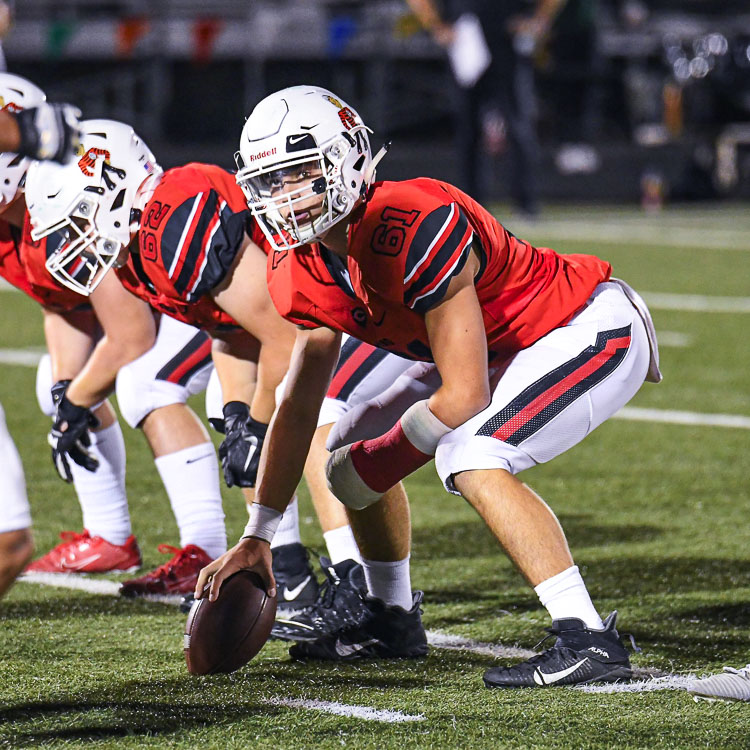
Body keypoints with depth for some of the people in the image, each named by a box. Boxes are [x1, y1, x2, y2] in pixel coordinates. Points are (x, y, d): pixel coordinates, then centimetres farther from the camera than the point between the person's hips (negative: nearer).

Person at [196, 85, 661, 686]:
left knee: (470, 457, -30)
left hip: (594, 332, -9)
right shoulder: (305, 268, -5)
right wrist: (255, 539, 0)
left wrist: (377, 463, -14)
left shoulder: (414, 228, -33)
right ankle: (393, 621, 27)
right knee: (350, 459, 8)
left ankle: (590, 641, -29)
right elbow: (300, 405, 3)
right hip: (505, 349, 9)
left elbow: (465, 396, -29)